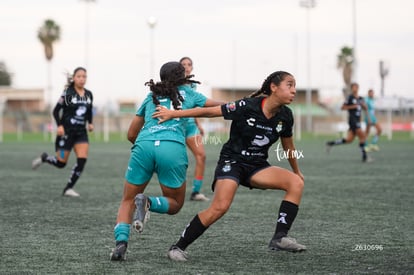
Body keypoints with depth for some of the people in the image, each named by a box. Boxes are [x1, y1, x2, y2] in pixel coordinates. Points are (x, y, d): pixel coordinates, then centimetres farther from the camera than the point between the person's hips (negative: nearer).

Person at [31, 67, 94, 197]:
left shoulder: (89, 95, 5)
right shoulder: (68, 93, -10)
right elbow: (56, 111, -6)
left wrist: (90, 123, 4)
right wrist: (59, 125, -19)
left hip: (81, 132, 4)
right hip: (66, 131, -4)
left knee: (82, 160, -11)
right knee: (61, 163, 1)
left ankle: (68, 188, 0)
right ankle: (43, 158, 33)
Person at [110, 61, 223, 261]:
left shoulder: (151, 96, 27)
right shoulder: (188, 94, 22)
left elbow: (131, 134, 28)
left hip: (143, 145, 2)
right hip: (173, 148, -2)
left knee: (127, 201, 14)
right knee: (175, 203, 16)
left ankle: (120, 242, -12)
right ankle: (148, 202, -16)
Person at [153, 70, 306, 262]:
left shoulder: (285, 116, -3)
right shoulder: (247, 107, -19)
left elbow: (288, 146, 16)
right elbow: (209, 111, -13)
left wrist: (297, 171, 29)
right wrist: (173, 114, -10)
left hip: (258, 166, 5)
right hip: (232, 161, -5)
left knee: (296, 183, -18)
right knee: (220, 207, -27)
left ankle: (279, 238, -18)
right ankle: (178, 247, -12)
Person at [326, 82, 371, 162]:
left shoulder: (360, 99, 14)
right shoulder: (350, 98, -5)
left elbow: (365, 109, 20)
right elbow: (342, 107, -5)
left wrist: (363, 105, -2)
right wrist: (352, 106, -15)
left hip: (357, 120, 8)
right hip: (352, 119, -8)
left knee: (349, 139, 6)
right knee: (362, 135, -16)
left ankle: (330, 143, 19)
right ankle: (364, 157, -14)